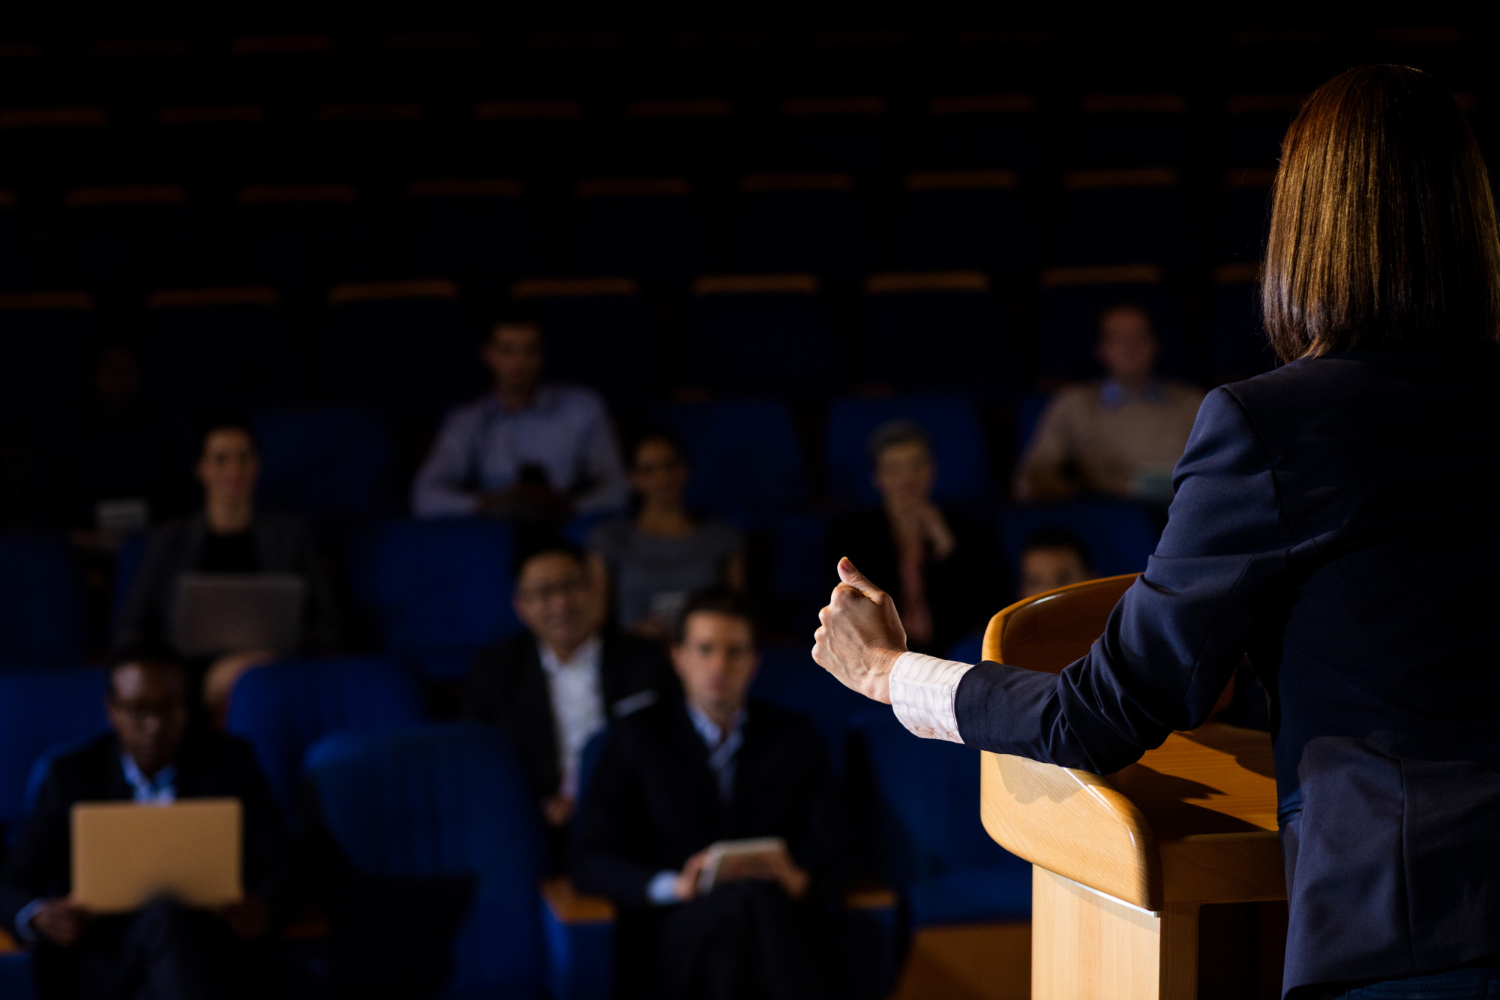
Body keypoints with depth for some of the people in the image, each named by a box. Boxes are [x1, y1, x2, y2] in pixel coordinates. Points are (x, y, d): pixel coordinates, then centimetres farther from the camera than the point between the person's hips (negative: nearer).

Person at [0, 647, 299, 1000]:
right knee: (164, 917, -37)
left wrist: (264, 911, -17)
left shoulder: (229, 761, 12)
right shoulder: (71, 775, 12)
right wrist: (41, 918, -16)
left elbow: (280, 874, 9)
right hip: (105, 953, 0)